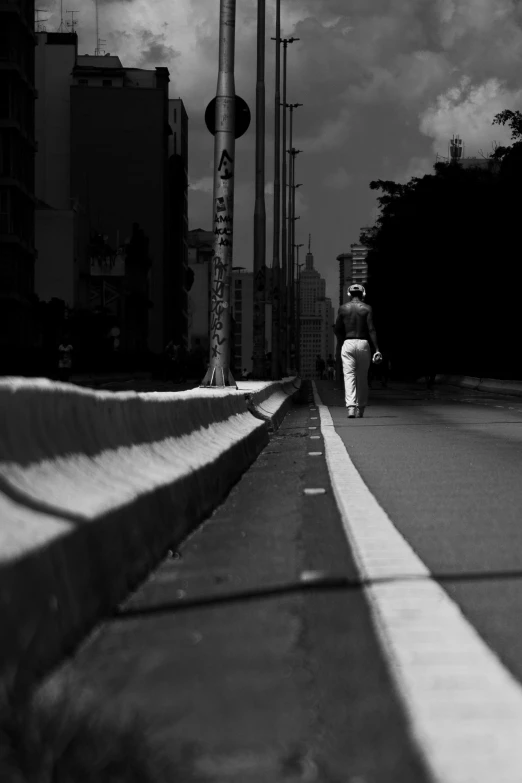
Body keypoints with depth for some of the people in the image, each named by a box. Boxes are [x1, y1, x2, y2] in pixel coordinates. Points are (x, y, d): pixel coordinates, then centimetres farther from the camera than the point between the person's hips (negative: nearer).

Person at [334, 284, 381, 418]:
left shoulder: (343, 309, 5)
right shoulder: (367, 308, 1)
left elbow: (338, 330, 5)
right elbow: (371, 330, -7)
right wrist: (377, 349, -8)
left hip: (348, 344, 0)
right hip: (363, 343, 0)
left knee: (349, 376, -4)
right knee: (362, 378, 9)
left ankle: (351, 407, -22)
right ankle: (360, 410, 14)